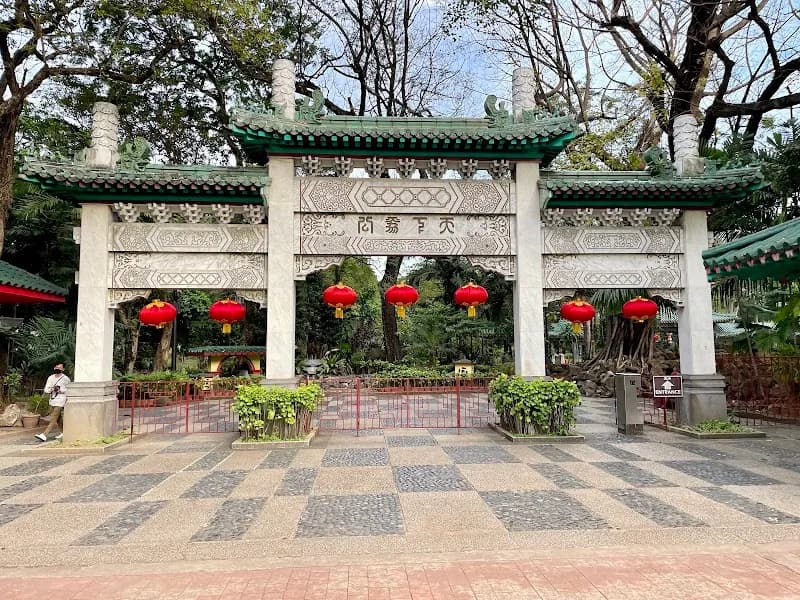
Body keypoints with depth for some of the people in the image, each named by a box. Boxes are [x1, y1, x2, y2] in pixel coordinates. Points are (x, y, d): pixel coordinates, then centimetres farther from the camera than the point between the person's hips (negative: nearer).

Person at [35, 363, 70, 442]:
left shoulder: (65, 379, -6)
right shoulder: (51, 378, 9)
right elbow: (46, 390, 7)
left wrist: (60, 390, -16)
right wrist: (51, 389, -14)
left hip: (60, 401, -7)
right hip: (52, 401, 7)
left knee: (53, 419, -11)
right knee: (58, 418, 16)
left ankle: (44, 435, -16)